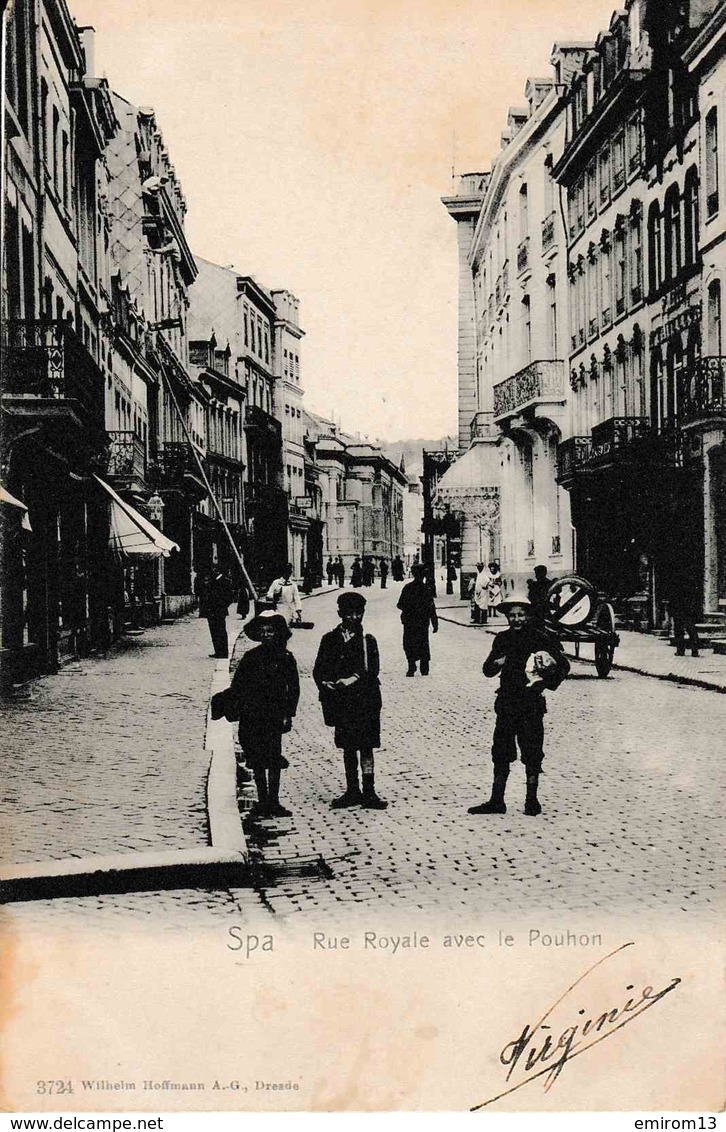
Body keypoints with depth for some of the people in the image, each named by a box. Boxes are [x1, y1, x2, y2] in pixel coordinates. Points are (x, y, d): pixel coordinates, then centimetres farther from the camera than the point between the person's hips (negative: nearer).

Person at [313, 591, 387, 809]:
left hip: (365, 701, -2)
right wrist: (326, 683, -15)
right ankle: (352, 791, 18)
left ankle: (369, 793, 3)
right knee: (348, 748, 10)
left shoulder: (367, 641, 2)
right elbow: (319, 670, 4)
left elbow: (372, 670, -8)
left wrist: (353, 679, -22)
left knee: (366, 747, -1)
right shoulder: (330, 640, 6)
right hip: (342, 703, 2)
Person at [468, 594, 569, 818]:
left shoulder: (541, 638, -4)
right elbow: (488, 670, 11)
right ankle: (496, 801, 11)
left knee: (532, 753, 1)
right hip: (506, 703, 4)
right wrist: (495, 664, -10)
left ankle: (532, 801, 12)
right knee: (501, 753, 5)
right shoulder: (502, 639, 8)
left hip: (531, 703, -4)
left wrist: (546, 682, -10)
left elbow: (563, 665, 2)